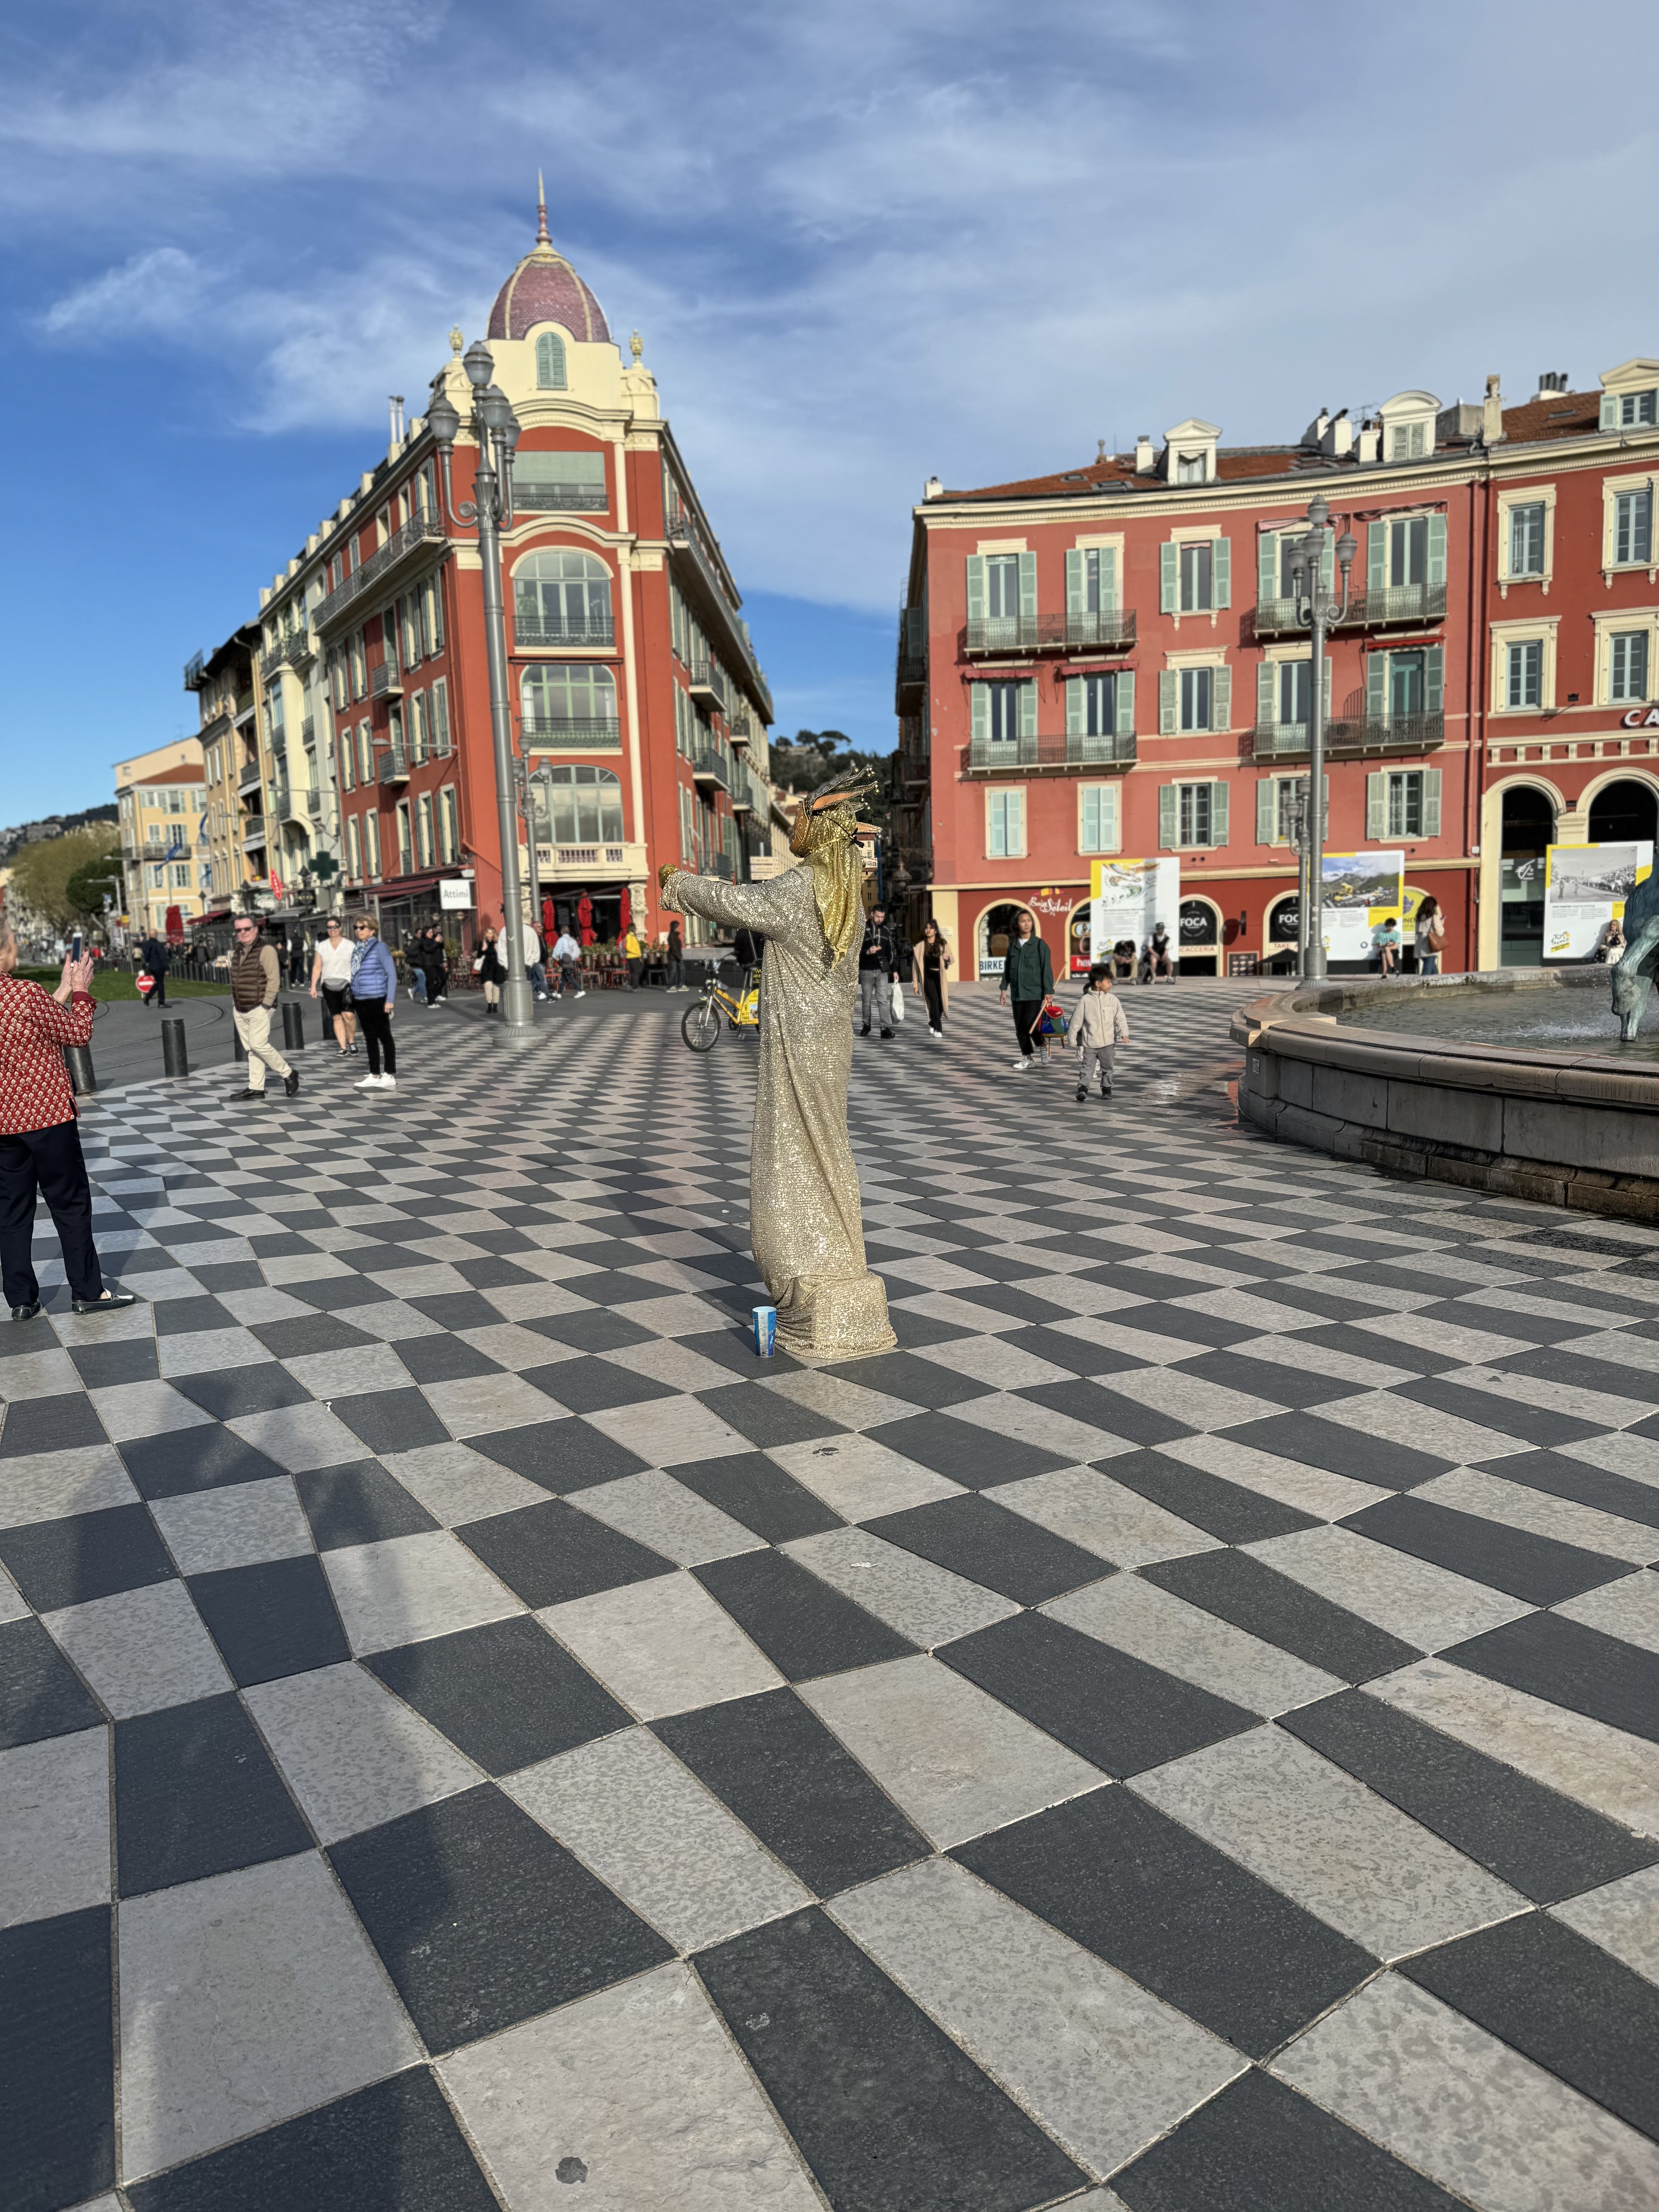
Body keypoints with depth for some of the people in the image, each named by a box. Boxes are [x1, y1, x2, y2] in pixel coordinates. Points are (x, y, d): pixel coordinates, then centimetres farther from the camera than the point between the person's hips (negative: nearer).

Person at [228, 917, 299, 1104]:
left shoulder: (266, 950, -10)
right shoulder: (237, 953, 14)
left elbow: (274, 981, -15)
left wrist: (265, 1006, -18)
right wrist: (235, 1004, 14)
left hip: (259, 1009, -8)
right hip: (240, 1011, 8)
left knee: (259, 1045, -15)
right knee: (251, 1050, 7)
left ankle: (288, 1074, 1)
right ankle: (256, 1088, 9)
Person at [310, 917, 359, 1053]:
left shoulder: (350, 945, 2)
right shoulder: (322, 947, 9)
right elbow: (317, 967, 10)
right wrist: (313, 986, 4)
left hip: (347, 983, -3)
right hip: (328, 985, 3)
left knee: (348, 1015, -18)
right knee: (336, 1017, 2)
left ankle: (352, 1041, 5)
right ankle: (343, 1048, 6)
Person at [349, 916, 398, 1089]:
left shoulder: (379, 948, -8)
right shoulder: (357, 949, 10)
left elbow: (392, 974, -10)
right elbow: (355, 975, 16)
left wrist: (390, 1000, -16)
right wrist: (352, 997, 11)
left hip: (377, 1000, -7)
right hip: (360, 1000, 7)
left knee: (384, 1037, 2)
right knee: (370, 1038, 12)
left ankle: (390, 1076, 8)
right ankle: (374, 1075, 18)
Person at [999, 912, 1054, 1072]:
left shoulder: (1039, 944, -5)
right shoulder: (1013, 945, 8)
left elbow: (1046, 969, -7)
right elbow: (1008, 967, 14)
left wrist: (1048, 992, -10)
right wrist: (1004, 988, 11)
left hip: (1034, 992, -5)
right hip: (1017, 993, 5)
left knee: (1029, 1025, -12)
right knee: (1020, 1027, 6)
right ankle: (1027, 1057, 17)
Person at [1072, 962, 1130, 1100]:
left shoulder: (1113, 1000, -1)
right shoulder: (1086, 1001, -6)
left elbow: (1120, 1018, 0)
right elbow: (1077, 1020, -1)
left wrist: (1124, 1033, -13)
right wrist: (1072, 1037, 0)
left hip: (1108, 1042, 2)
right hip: (1089, 1043, -2)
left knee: (1108, 1068, 12)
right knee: (1087, 1067, -5)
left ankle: (1107, 1089, 24)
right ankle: (1083, 1088, -3)